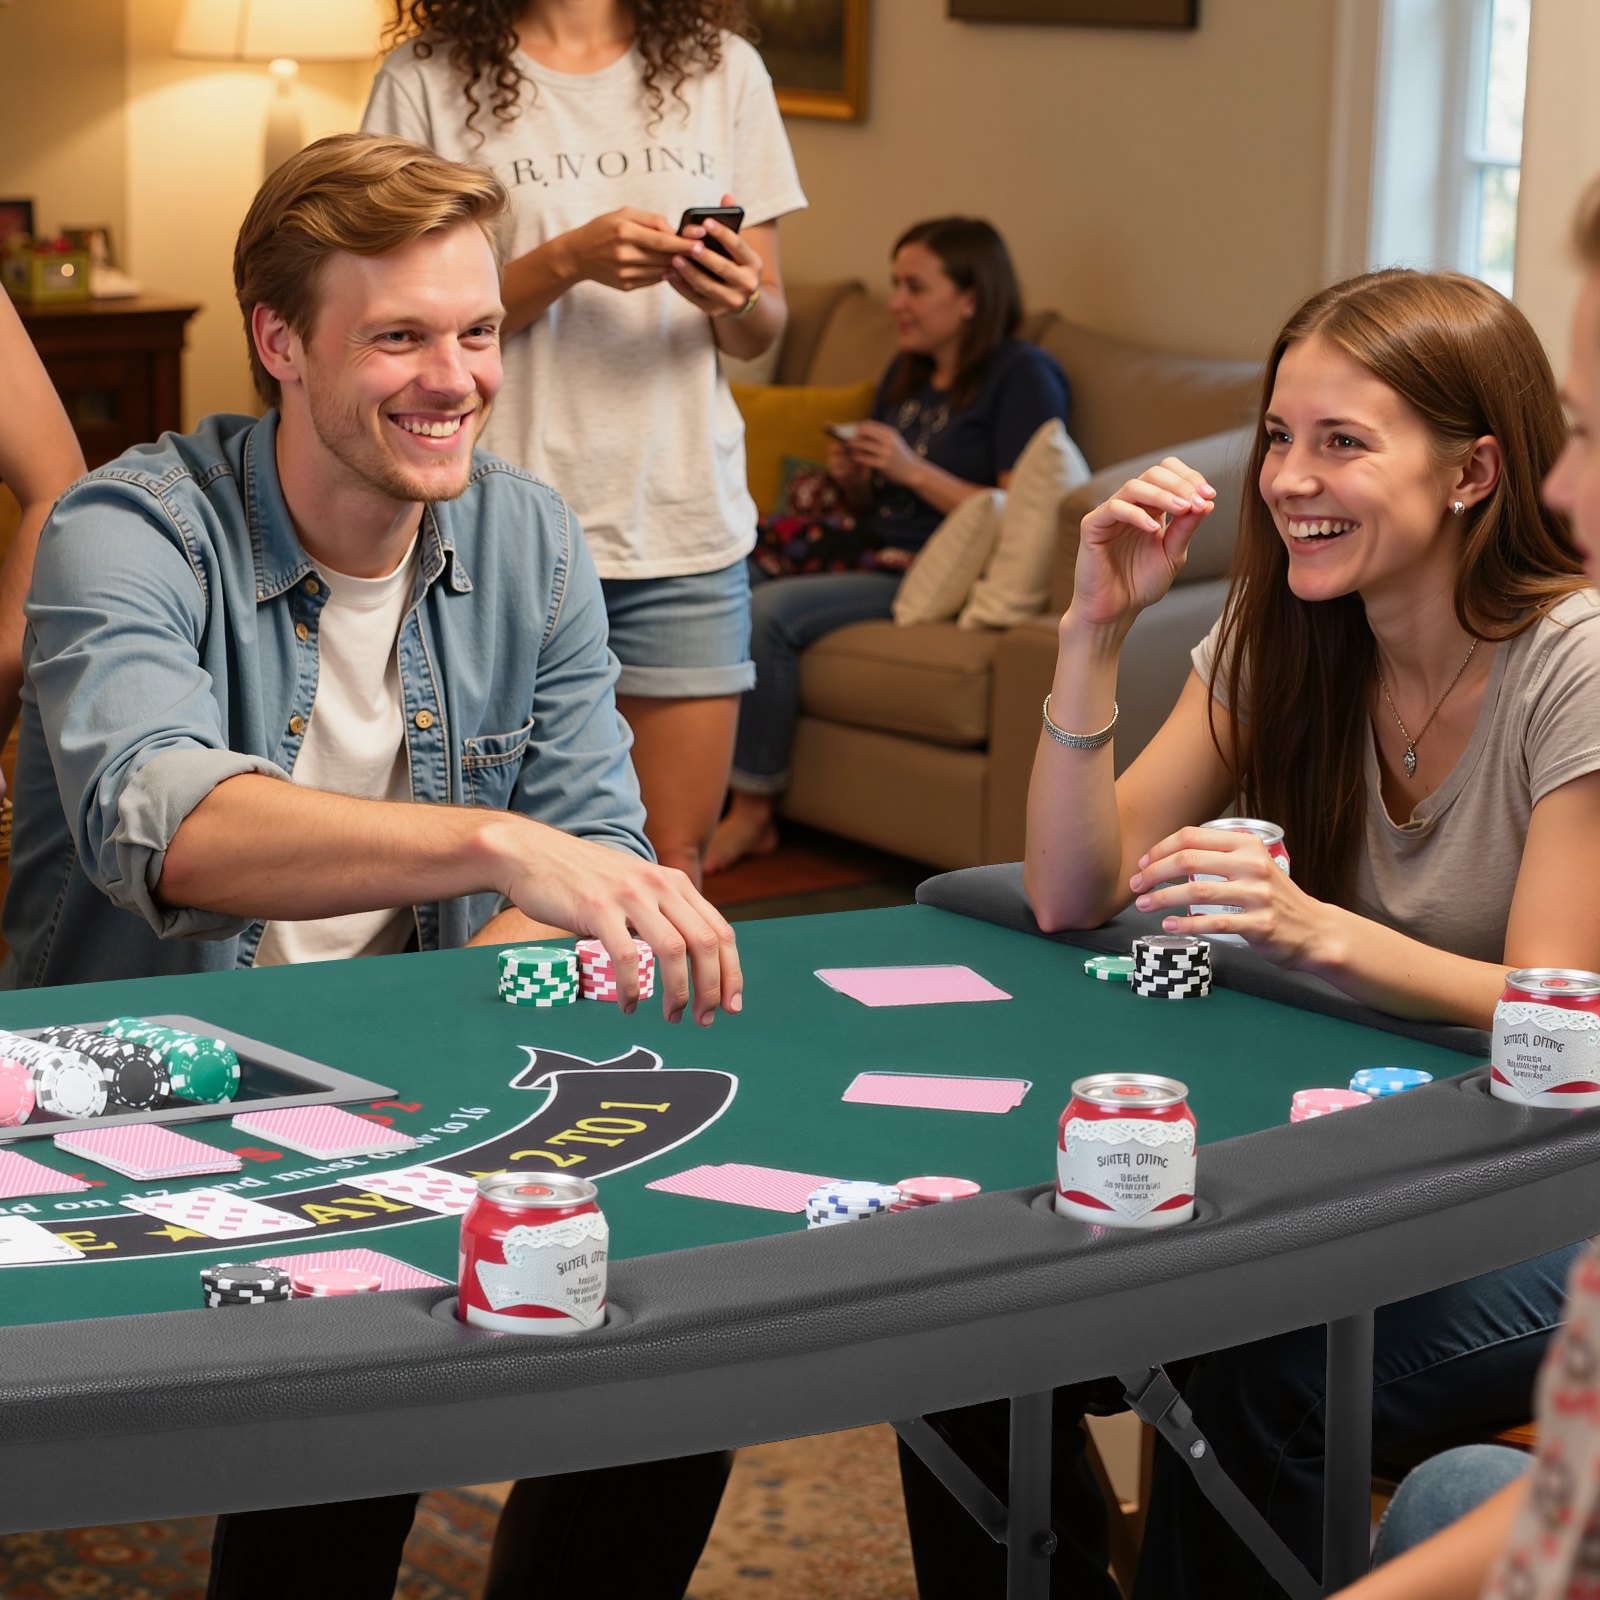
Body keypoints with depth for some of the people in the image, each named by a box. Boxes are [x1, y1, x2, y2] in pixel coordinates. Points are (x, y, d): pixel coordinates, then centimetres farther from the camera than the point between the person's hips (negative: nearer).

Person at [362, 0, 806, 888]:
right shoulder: (425, 82, 0)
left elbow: (761, 331, 13)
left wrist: (736, 297, -10)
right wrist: (567, 260, -17)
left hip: (686, 523, 3)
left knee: (672, 864, 3)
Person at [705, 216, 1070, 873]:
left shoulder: (1023, 375, -4)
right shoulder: (906, 374, 21)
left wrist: (914, 471, -16)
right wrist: (853, 478, 4)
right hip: (874, 562, 8)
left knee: (769, 611, -26)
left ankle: (753, 814, -15)